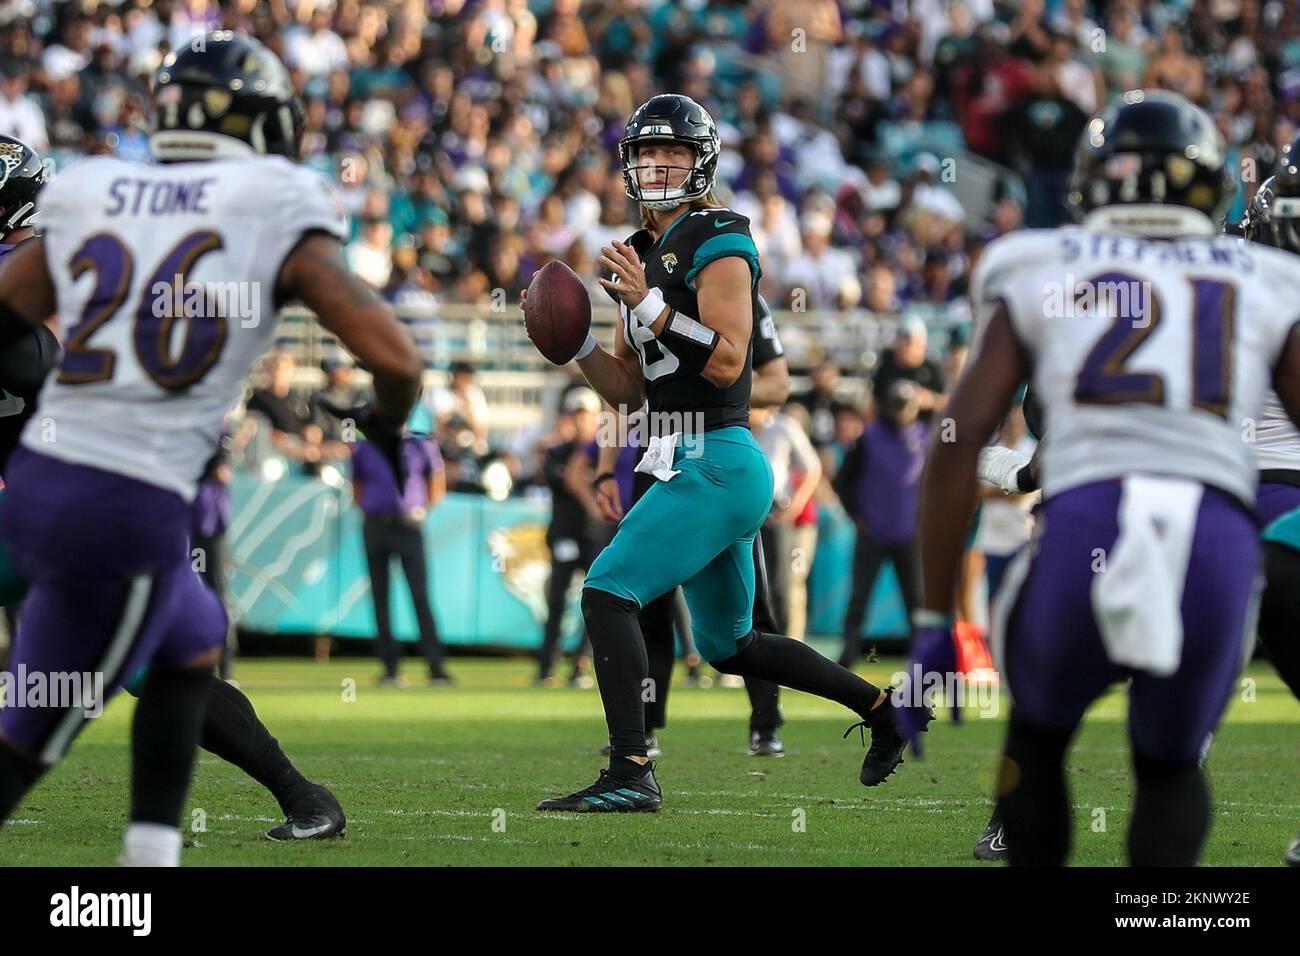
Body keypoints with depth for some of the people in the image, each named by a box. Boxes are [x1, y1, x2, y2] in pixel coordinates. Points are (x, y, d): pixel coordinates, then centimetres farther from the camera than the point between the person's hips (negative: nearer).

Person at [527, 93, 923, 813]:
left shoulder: (717, 243, -9)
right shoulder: (643, 255, 17)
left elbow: (727, 362, -20)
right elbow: (629, 391, 17)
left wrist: (651, 306, -24)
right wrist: (576, 345, 1)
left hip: (716, 464, -10)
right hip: (697, 465, 10)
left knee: (608, 592, -16)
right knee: (730, 645, 18)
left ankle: (631, 775, -17)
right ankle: (882, 708, 30)